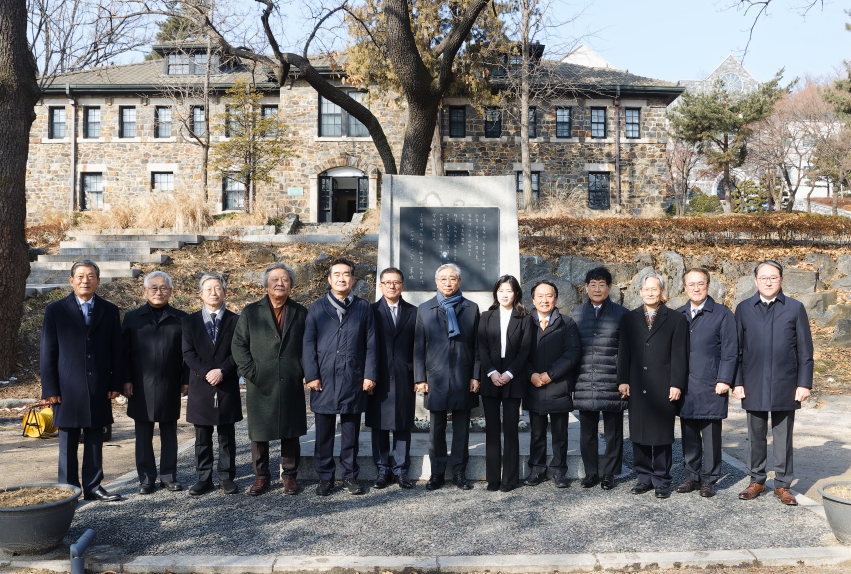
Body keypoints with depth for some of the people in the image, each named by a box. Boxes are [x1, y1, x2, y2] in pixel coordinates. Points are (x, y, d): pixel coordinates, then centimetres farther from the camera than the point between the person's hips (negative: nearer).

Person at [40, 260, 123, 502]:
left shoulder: (110, 311, 5)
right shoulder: (56, 310, 0)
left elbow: (116, 351, 6)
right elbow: (48, 353, -2)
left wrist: (116, 384, 0)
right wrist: (50, 389, -6)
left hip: (99, 388, 2)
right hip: (67, 388, -2)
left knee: (95, 441, 9)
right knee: (68, 442, 6)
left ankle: (93, 486, 18)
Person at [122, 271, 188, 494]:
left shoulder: (180, 319, 5)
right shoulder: (133, 317, 6)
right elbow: (125, 351, 3)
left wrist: (186, 380, -3)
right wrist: (126, 380, -4)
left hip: (170, 386, 0)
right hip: (141, 386, 0)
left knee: (169, 433, 9)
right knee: (143, 434, 6)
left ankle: (169, 475, 18)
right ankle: (146, 478, 15)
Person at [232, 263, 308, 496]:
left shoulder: (300, 313, 9)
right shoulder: (250, 312, 6)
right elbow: (238, 345, 1)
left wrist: (304, 372, -4)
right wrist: (251, 372, -8)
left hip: (291, 385, 1)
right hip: (260, 385, 0)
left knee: (291, 433, 6)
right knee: (259, 433, 6)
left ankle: (289, 475, 18)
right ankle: (261, 476, 19)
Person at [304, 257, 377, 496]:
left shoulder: (363, 308, 7)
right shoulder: (317, 307, 6)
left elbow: (370, 344, 4)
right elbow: (309, 343, 2)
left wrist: (370, 375, -3)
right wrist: (311, 375, -6)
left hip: (353, 380, 0)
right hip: (324, 379, 0)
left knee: (351, 431, 7)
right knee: (324, 432, 6)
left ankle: (350, 475, 18)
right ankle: (325, 477, 16)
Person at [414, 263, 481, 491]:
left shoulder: (471, 308, 6)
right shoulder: (424, 309, 6)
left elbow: (477, 346, 4)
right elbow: (418, 347, 4)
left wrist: (476, 376, -2)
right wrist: (420, 378, -2)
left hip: (464, 379, 0)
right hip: (436, 378, 0)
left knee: (461, 429, 7)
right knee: (436, 430, 6)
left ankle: (459, 473, 17)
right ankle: (437, 474, 16)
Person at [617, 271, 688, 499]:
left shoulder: (676, 319, 3)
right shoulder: (629, 319, 10)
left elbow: (679, 355, -1)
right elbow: (623, 352, 8)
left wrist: (676, 384, -7)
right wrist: (623, 380, 2)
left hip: (663, 388, -2)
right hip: (637, 387, 3)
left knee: (662, 435, 4)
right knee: (638, 434, 7)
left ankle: (661, 480, 14)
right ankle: (644, 477, 18)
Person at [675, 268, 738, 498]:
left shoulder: (722, 314, -2)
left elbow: (730, 351, -5)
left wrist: (724, 380, -12)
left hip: (711, 388, -4)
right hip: (684, 387, 4)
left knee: (711, 435, 3)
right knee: (689, 434, 11)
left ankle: (709, 479, 14)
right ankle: (692, 477, 22)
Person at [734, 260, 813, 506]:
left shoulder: (795, 308, 1)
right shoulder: (744, 308, 3)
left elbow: (805, 350, 0)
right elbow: (737, 349, 3)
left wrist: (804, 383, -5)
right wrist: (737, 382, -2)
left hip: (785, 386, -1)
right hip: (754, 385, 1)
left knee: (783, 437, 7)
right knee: (755, 436, 10)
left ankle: (783, 484, 18)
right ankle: (757, 481, 23)